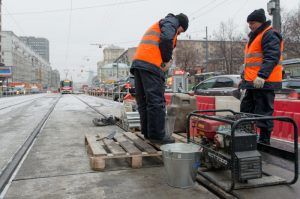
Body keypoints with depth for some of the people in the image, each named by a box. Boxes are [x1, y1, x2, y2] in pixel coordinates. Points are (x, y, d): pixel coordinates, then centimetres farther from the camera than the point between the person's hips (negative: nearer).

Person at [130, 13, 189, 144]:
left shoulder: (158, 25, 36)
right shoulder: (171, 22, 9)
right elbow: (166, 40, -13)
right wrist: (167, 60, -2)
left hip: (138, 61, 9)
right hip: (151, 64, -9)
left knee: (143, 101, 10)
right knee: (156, 102, -8)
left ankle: (147, 133, 17)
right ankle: (157, 135, -6)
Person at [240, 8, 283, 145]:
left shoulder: (270, 35, -9)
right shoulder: (254, 36, 22)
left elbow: (272, 58, -21)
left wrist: (262, 76, -30)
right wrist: (244, 77, 26)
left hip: (264, 82, -10)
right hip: (252, 82, 10)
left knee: (263, 112, -5)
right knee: (246, 110, 14)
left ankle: (264, 141, 4)